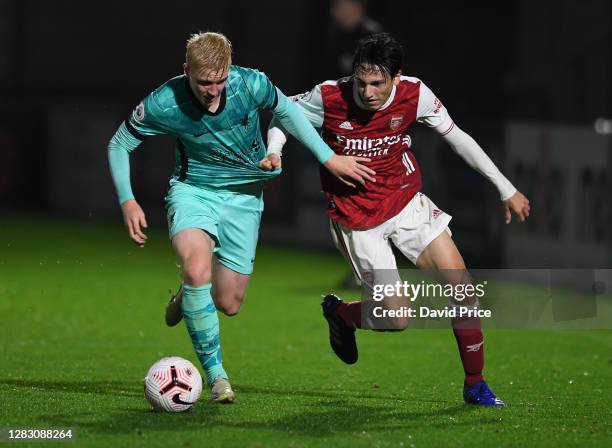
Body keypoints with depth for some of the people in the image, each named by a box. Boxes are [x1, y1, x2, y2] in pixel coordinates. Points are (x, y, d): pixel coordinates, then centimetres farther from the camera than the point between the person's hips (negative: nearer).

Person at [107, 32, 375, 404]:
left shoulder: (251, 84, -21)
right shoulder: (164, 104, -22)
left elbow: (285, 110, 2)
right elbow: (120, 145, -5)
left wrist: (329, 158, 3)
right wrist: (128, 202, -14)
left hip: (244, 195, 2)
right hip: (193, 190, -2)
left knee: (228, 304, 1)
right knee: (197, 268, -31)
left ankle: (189, 297, 39)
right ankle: (215, 372, -18)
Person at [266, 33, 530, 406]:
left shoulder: (415, 94, -14)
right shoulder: (329, 97, -21)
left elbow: (457, 137, -1)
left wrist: (506, 189, 2)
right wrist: (273, 153, -23)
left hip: (407, 202, 4)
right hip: (357, 217, -3)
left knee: (462, 285, -6)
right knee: (398, 318, -9)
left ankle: (476, 385, 12)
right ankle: (339, 312, 26)